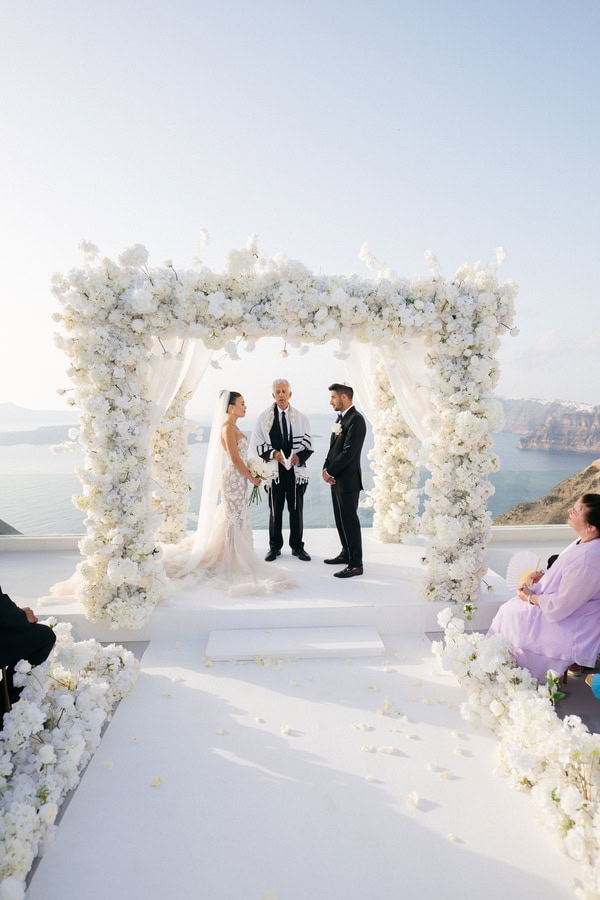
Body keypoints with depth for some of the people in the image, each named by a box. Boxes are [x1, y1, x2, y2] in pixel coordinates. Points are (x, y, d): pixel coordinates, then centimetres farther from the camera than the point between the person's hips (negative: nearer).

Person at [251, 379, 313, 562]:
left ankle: (297, 546, 21)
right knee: (275, 510, 8)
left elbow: (308, 443, 6)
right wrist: (273, 453, -14)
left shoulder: (300, 417, 5)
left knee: (296, 510, 8)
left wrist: (300, 456, -14)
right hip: (275, 469, -1)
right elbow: (256, 442, 1)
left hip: (296, 469, 1)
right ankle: (274, 547, 21)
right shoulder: (264, 417, 1)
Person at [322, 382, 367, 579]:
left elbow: (349, 452, -21)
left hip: (348, 480, -9)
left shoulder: (356, 420, -16)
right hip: (337, 479, 9)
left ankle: (356, 564, 5)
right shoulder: (341, 418, 13)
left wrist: (330, 471, -14)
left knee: (349, 520, -3)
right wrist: (326, 469, 0)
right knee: (340, 518, 17)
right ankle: (346, 553, 32)